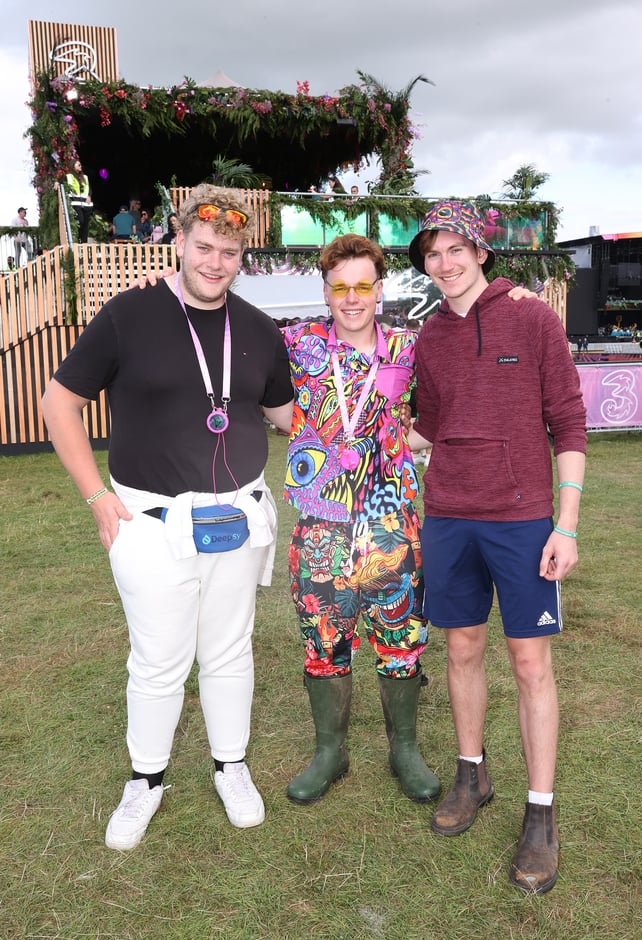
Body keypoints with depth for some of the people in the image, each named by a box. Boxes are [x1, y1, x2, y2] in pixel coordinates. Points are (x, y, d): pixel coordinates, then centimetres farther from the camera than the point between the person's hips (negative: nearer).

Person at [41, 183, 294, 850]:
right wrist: (98, 497, -7)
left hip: (239, 518, 3)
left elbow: (285, 412, 18)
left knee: (230, 653, 15)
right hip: (153, 522, -3)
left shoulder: (258, 331, 5)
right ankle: (146, 779, 31)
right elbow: (59, 402, -2)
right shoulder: (128, 316, -7)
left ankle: (231, 766, 36)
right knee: (158, 662, 7)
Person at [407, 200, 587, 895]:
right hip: (447, 519, 4)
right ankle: (471, 776, 33)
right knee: (462, 650, 13)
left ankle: (540, 815, 16)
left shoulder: (533, 320, -4)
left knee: (531, 663, 2)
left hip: (523, 519, -4)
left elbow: (568, 424, -5)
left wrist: (566, 524, -10)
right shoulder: (429, 339, 8)